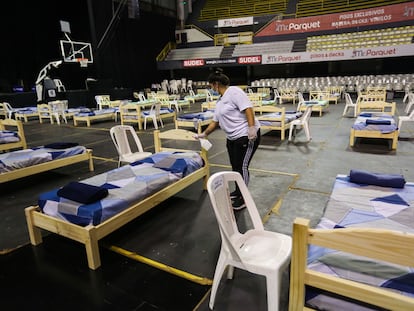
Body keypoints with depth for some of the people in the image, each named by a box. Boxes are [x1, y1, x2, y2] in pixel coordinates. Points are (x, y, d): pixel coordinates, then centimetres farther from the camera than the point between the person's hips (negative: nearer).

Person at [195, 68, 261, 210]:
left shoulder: (234, 92, -12)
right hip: (232, 138, 9)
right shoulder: (219, 101, 16)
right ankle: (238, 191, 31)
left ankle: (243, 198, 8)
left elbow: (248, 109, -22)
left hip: (247, 136, -9)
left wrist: (252, 129, -28)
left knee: (242, 166, -5)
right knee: (235, 166, 14)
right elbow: (215, 121, 23)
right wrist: (203, 134, 28)